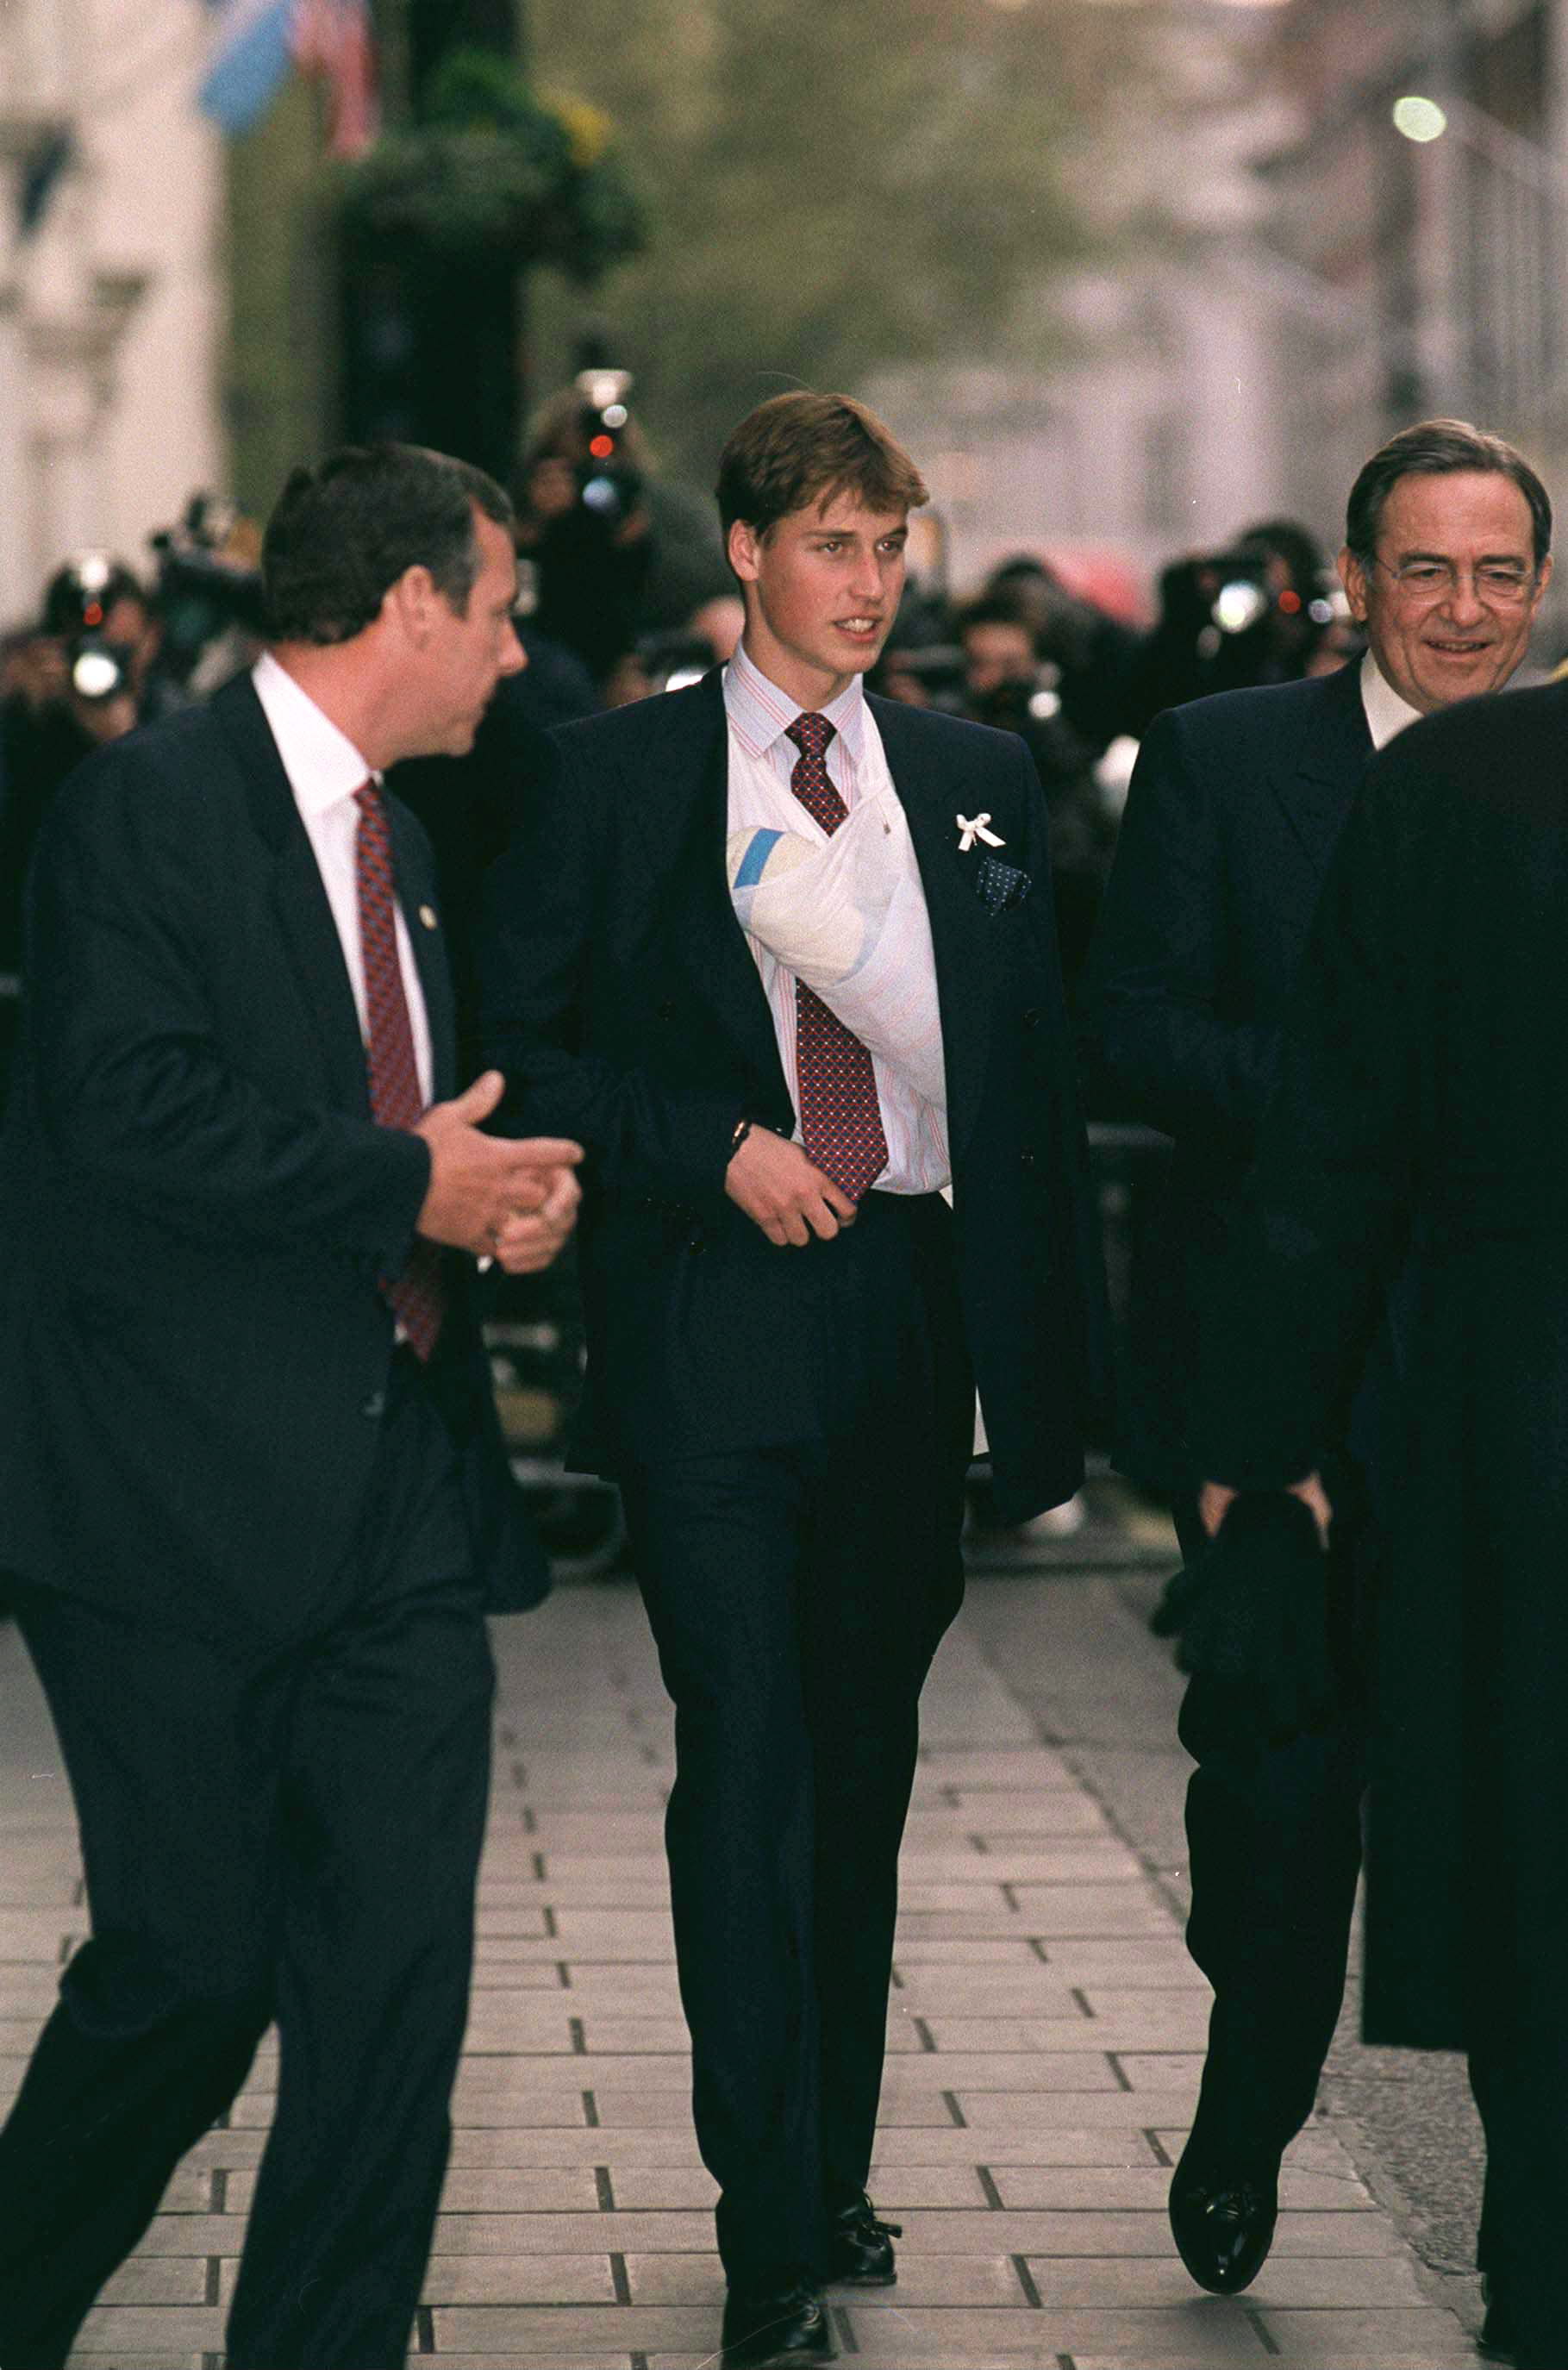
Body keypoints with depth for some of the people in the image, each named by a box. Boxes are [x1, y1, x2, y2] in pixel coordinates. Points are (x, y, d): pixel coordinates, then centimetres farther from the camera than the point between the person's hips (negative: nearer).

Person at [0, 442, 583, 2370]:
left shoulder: (393, 836, 20)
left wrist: (503, 1185, 7)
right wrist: (405, 1185, -15)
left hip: (396, 1489, 8)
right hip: (184, 1489, -8)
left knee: (398, 1965, 1)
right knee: (194, 1963, -1)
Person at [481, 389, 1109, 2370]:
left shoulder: (980, 779, 11)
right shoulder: (619, 776, 1)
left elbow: (1038, 1072, 12)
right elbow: (522, 1047, 1)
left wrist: (1054, 1350, 7)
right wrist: (715, 1148, -12)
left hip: (917, 1311, 4)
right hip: (717, 1316, -4)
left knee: (865, 1760, 13)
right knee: (749, 1765, -10)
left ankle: (834, 2169, 27)